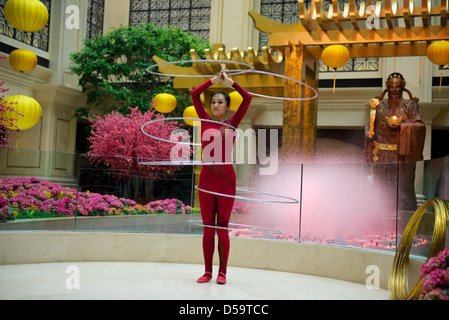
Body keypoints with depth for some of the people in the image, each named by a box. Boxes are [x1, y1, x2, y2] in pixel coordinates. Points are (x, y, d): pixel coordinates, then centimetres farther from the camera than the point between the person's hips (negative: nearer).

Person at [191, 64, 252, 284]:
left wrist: (229, 81, 3)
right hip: (206, 178, 1)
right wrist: (214, 80, 4)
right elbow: (194, 94, 2)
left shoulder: (232, 123, 5)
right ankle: (207, 272, 16)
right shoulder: (205, 121, 8)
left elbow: (247, 98, -2)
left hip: (226, 179, -1)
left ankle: (222, 272, 14)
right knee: (208, 228, 7)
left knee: (222, 228, 4)